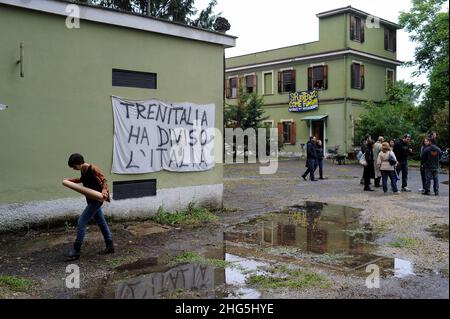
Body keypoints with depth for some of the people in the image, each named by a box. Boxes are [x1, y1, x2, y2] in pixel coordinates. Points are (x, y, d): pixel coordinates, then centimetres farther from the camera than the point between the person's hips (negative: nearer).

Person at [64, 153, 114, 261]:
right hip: (91, 199, 9)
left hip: (96, 200, -9)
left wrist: (104, 190, -34)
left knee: (81, 222, -9)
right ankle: (110, 246, 26)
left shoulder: (93, 169, -21)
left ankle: (76, 251, -3)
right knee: (101, 222, 15)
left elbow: (104, 181, -17)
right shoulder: (83, 170, 3)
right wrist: (70, 180, 16)